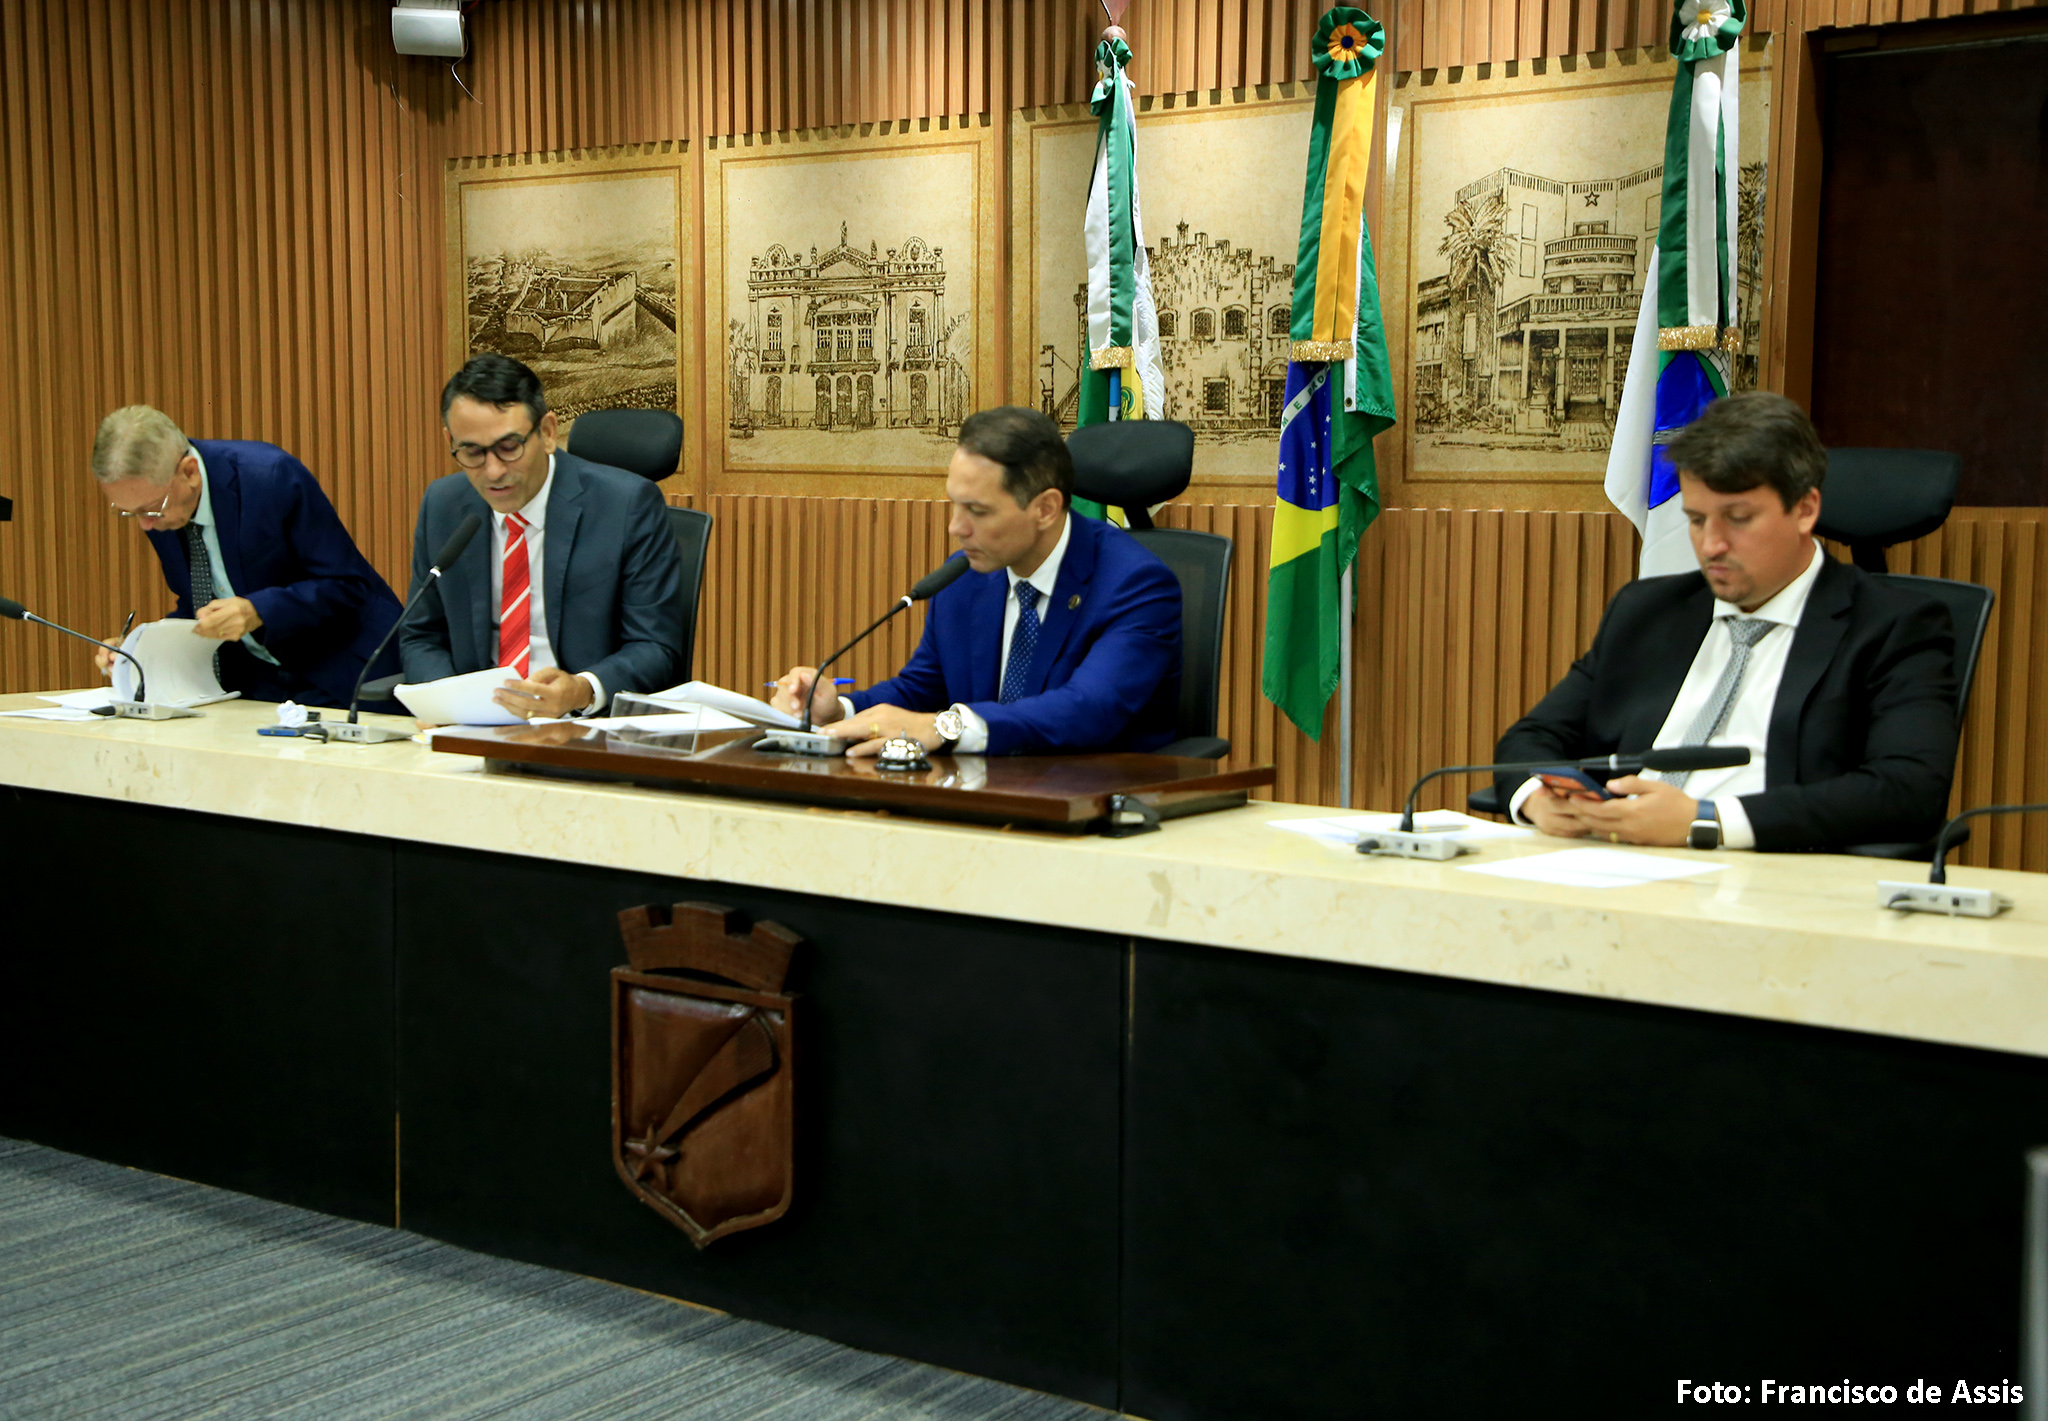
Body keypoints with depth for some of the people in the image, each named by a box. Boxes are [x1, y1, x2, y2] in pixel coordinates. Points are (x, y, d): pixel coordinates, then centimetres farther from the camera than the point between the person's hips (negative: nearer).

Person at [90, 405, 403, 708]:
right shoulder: (155, 503, -1)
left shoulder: (272, 476, -20)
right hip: (257, 682, 6)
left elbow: (345, 585, -17)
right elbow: (196, 607, 12)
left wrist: (257, 612, -30)